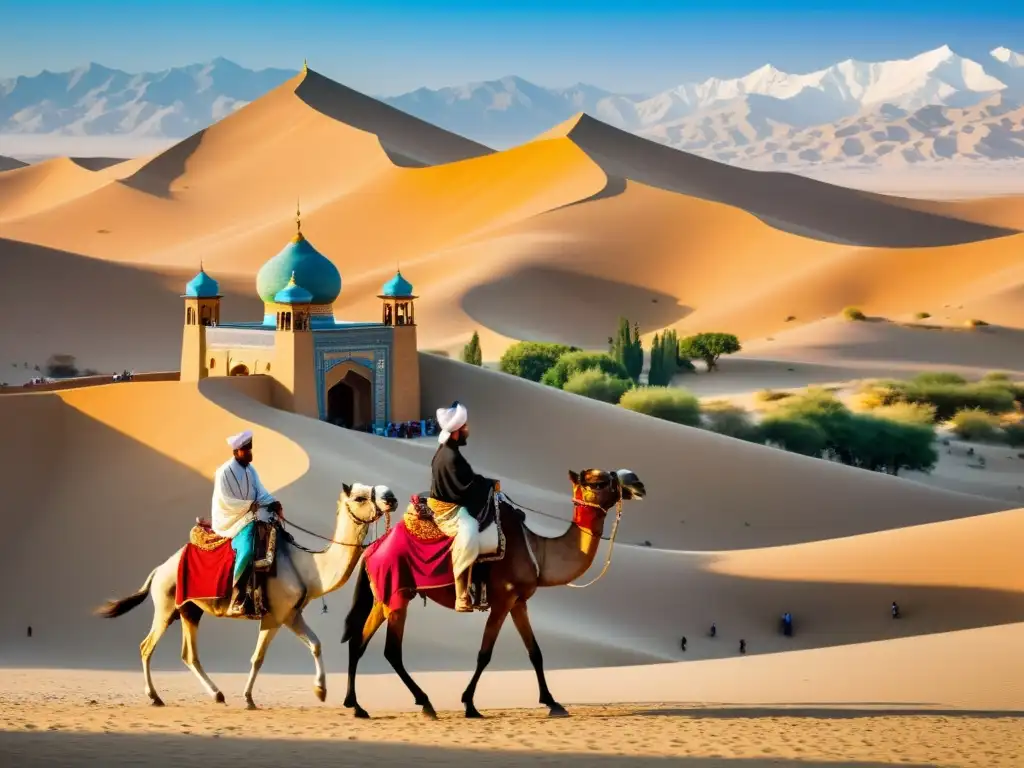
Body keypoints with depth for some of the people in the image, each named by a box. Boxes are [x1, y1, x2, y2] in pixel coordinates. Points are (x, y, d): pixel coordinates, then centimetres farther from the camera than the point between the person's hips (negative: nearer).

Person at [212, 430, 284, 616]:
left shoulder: (250, 469, 10)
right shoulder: (225, 472, -13)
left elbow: (261, 493, 5)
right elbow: (224, 502, -16)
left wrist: (274, 504, -14)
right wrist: (249, 506, -13)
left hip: (252, 516, 9)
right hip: (231, 520, -9)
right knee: (246, 549, -33)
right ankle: (236, 601, -34)